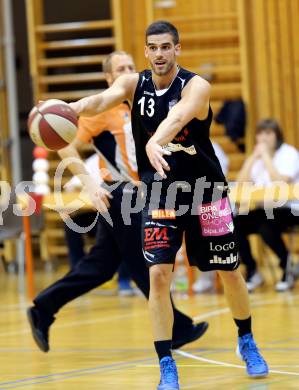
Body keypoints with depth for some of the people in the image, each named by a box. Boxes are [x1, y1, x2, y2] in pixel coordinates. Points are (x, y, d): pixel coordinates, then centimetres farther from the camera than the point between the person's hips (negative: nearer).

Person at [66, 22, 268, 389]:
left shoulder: (196, 86, -17)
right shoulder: (134, 84, -6)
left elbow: (176, 118, -39)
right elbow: (103, 98, -27)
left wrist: (154, 143, -60)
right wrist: (74, 108, -50)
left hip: (206, 191, -1)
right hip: (159, 193, 2)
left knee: (229, 272, 9)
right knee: (158, 275, -11)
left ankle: (247, 343, 34)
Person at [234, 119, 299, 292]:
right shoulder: (258, 156, 13)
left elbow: (280, 182, -23)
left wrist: (266, 156, -16)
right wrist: (253, 158, -5)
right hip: (265, 210, 6)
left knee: (267, 227, -35)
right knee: (236, 226, -18)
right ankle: (252, 273, -3)